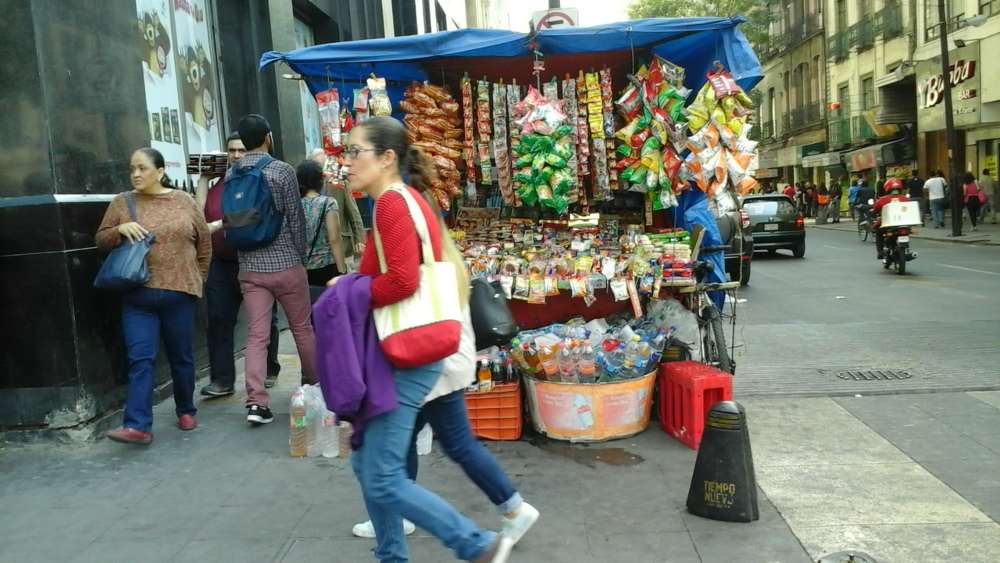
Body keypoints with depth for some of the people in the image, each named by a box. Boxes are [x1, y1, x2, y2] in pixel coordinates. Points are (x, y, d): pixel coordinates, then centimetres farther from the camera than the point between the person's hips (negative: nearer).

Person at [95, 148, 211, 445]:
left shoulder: (184, 201, 3)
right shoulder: (121, 202, 4)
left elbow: (204, 241, 10)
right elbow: (101, 241, 6)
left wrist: (198, 276, 10)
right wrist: (120, 229, -14)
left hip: (178, 292, 0)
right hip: (137, 296, 0)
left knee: (181, 356, 11)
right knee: (140, 359, -6)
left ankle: (186, 411, 28)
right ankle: (138, 426, -7)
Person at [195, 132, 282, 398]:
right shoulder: (217, 182, 9)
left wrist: (218, 224, -24)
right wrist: (203, 177, 0)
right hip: (222, 264, 4)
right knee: (219, 320, -1)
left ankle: (268, 371, 24)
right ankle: (222, 379, 2)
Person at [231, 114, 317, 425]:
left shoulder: (231, 174, 5)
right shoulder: (282, 170, -8)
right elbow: (296, 218, -5)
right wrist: (301, 256, 7)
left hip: (249, 266, 3)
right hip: (285, 263, -3)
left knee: (256, 335, 2)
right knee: (302, 329, 11)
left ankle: (256, 402, -4)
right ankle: (316, 386, 26)